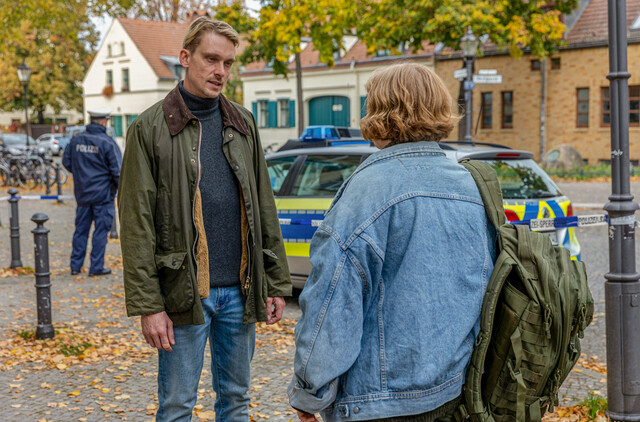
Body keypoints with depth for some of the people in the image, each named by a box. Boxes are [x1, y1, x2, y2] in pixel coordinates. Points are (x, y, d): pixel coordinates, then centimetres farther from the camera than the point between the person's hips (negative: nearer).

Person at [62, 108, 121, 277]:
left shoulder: (76, 139, 2)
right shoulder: (107, 142, -13)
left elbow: (66, 162, 11)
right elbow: (117, 170, -14)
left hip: (82, 193, 5)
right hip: (103, 193, -5)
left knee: (81, 229, 13)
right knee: (101, 230, 3)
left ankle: (75, 265, 18)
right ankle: (96, 267, 6)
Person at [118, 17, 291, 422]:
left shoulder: (243, 122, 9)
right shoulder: (151, 128, -5)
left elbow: (264, 208, 11)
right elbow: (137, 224, -8)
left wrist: (277, 282, 7)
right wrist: (148, 305, -12)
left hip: (240, 290, 4)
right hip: (185, 293, -4)